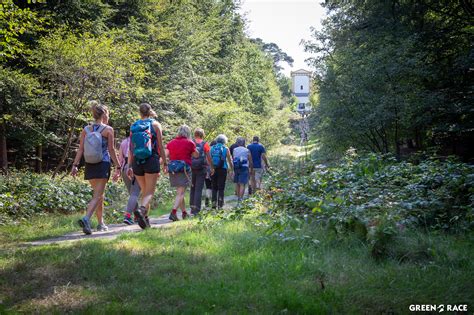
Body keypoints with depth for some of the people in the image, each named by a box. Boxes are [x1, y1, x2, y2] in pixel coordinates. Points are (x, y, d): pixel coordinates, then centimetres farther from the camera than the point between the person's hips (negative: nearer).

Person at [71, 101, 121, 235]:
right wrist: (118, 167, -1)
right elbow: (111, 150, -5)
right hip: (103, 165, -5)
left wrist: (75, 165, 2)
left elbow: (80, 149, 1)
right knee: (97, 196, -6)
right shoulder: (108, 129, -5)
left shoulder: (86, 129, 7)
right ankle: (86, 219, -27)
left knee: (99, 194, 18)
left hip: (90, 166, 5)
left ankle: (101, 223, 24)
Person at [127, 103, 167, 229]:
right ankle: (141, 209, -31)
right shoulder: (155, 124, 1)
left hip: (137, 162, 4)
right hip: (151, 161, -4)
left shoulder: (133, 126, 9)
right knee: (150, 192, -4)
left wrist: (130, 166, 9)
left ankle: (145, 218, 12)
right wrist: (164, 163, 6)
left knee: (144, 191, 16)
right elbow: (160, 146, -1)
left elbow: (131, 148, 6)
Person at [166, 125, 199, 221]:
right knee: (181, 193, -7)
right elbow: (196, 155, 9)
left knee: (180, 192, 17)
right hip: (184, 169, -5)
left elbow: (165, 155, 1)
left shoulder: (171, 142, 9)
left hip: (172, 169, 5)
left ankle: (184, 213, 25)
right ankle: (173, 212, -23)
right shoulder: (189, 143, -3)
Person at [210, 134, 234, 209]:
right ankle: (220, 204, 0)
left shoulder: (212, 148, 6)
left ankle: (214, 202, 2)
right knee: (221, 187, 2)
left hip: (213, 170, 2)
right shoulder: (226, 149, -1)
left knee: (214, 187, 13)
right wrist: (232, 170, 13)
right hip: (222, 169, -2)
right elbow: (229, 160, 2)